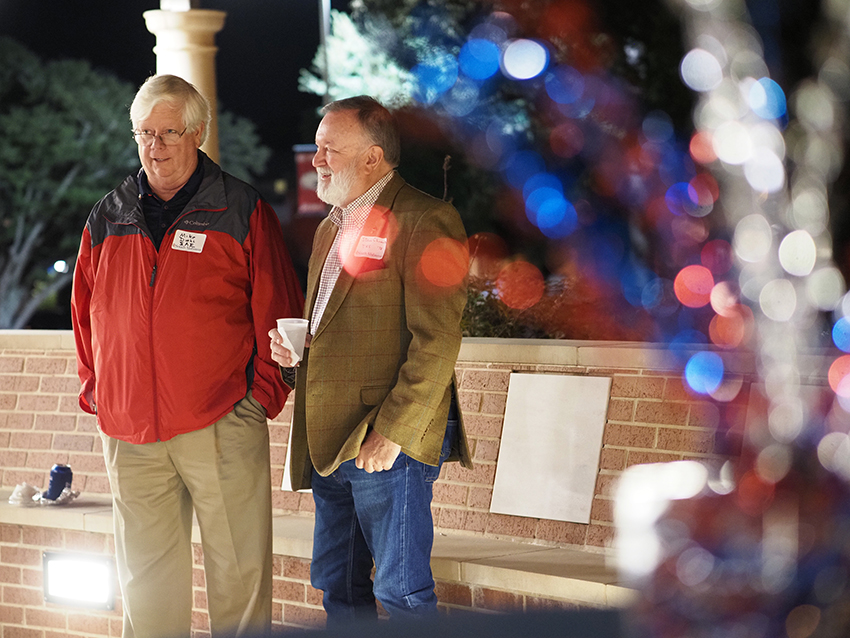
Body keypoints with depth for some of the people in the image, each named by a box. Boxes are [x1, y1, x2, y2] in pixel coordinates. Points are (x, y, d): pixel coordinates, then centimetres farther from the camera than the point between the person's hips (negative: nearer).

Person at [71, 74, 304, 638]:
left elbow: (277, 310, 0)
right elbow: (86, 313, 20)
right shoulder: (107, 220, 12)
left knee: (240, 571, 0)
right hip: (130, 431, 3)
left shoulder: (243, 212, 0)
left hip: (224, 423, -3)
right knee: (147, 576, 8)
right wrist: (95, 389, 11)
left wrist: (263, 393, -5)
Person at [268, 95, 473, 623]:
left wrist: (392, 432, -20)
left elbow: (436, 342, -17)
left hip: (389, 440, -9)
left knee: (401, 590, -5)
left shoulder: (426, 221, -10)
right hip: (331, 441, 9)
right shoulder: (331, 227, 19)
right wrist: (292, 347, 7)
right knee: (338, 584, 13)